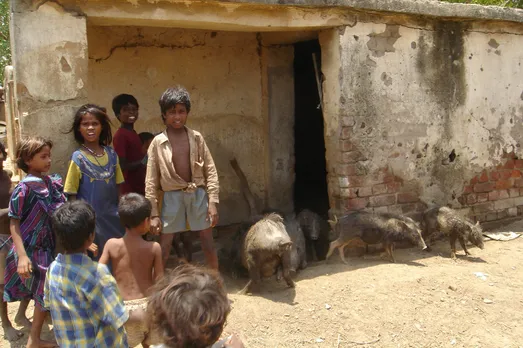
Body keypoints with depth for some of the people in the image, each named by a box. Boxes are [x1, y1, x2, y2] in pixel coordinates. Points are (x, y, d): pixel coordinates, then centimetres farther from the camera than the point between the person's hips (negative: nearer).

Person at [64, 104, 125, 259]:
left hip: (112, 218, 4)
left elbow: (118, 189, 8)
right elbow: (72, 196, -5)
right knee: (93, 261, 4)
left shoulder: (111, 154, 2)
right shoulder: (78, 158, -8)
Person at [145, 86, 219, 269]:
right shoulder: (158, 142, -6)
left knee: (208, 243, 11)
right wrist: (153, 213, -6)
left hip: (198, 194, 2)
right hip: (173, 196, -1)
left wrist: (213, 201, -7)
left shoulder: (196, 138, -2)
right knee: (164, 247, 4)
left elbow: (210, 170, 0)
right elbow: (151, 180, -4)